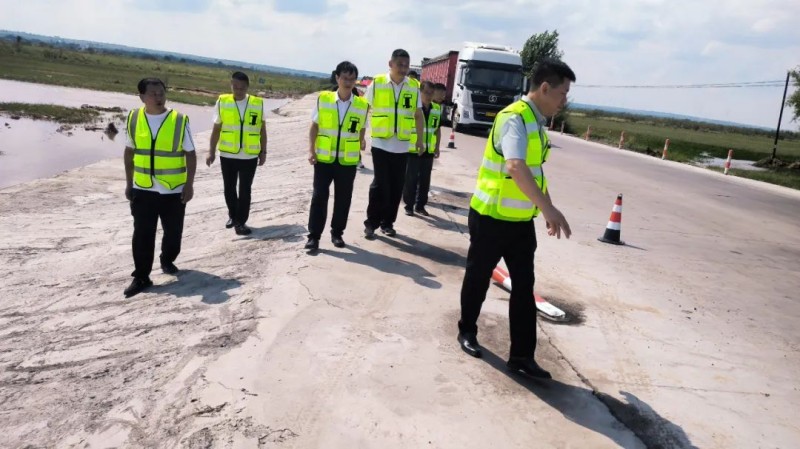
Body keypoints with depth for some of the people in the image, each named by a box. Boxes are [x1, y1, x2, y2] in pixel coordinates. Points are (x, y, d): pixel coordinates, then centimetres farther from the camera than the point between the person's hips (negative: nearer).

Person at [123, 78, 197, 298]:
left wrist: (189, 185, -7)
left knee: (173, 232, 12)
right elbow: (129, 152, 10)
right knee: (142, 235, 1)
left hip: (174, 190, -1)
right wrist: (128, 183, 9)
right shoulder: (134, 118, 0)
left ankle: (167, 260, 39)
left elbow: (190, 154, -3)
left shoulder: (180, 120, -8)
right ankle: (141, 277, 10)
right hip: (142, 190, 1)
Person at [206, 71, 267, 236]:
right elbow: (216, 129, 3)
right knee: (229, 189, 13)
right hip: (227, 155, 1)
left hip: (249, 155, -1)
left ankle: (240, 221, 10)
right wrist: (211, 151, 3)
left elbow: (262, 130, 7)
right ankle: (233, 216, 33)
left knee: (245, 190, 1)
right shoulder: (222, 102, -2)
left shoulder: (258, 103, -1)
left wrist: (263, 152, 7)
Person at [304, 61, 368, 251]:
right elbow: (314, 126, 2)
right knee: (319, 196, 0)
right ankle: (314, 235, 8)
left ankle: (337, 233, 23)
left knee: (343, 198, 9)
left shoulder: (362, 105, -2)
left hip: (348, 160, 1)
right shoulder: (323, 99, -2)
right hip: (323, 158, -1)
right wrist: (311, 150, -5)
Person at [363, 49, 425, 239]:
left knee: (397, 186, 7)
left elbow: (418, 115, 12)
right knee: (380, 184, -3)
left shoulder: (414, 86, 5)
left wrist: (420, 139, 10)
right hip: (380, 143, -3)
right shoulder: (377, 83, -3)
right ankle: (371, 223, 8)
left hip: (402, 145, 3)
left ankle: (387, 222, 20)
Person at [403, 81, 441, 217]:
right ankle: (409, 206, 12)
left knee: (425, 180, 11)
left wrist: (437, 147, 12)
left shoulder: (437, 109, 7)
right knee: (411, 179, 2)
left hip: (428, 151, 5)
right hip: (413, 150, -5)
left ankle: (420, 206, 22)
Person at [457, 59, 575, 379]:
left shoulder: (537, 122, 10)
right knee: (479, 278, 12)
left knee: (524, 286, 6)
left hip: (521, 220, 8)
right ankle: (467, 332, 34)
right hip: (491, 218, -8)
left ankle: (521, 355, 14)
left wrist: (547, 210, 21)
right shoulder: (514, 119, -20)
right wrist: (549, 208, -43)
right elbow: (516, 167, -37)